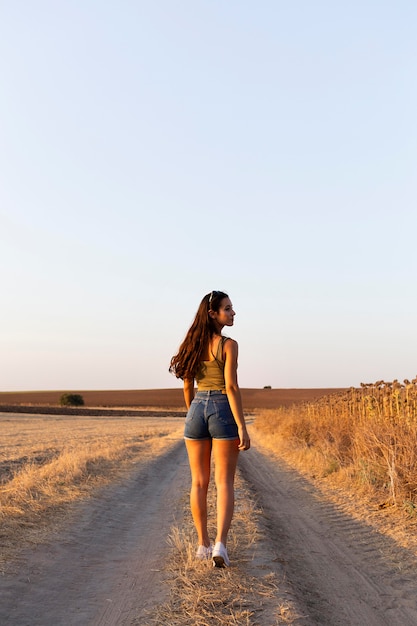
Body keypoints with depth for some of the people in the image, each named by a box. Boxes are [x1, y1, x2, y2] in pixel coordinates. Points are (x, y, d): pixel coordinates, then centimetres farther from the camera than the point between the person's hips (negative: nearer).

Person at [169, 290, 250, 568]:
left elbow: (187, 386, 12)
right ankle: (220, 544, -11)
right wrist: (242, 428, -15)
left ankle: (203, 544, 19)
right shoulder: (229, 344, -10)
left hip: (197, 410, 5)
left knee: (199, 482, 11)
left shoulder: (193, 344, 8)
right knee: (224, 483, 1)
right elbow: (232, 387, -16)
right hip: (223, 412, -5)